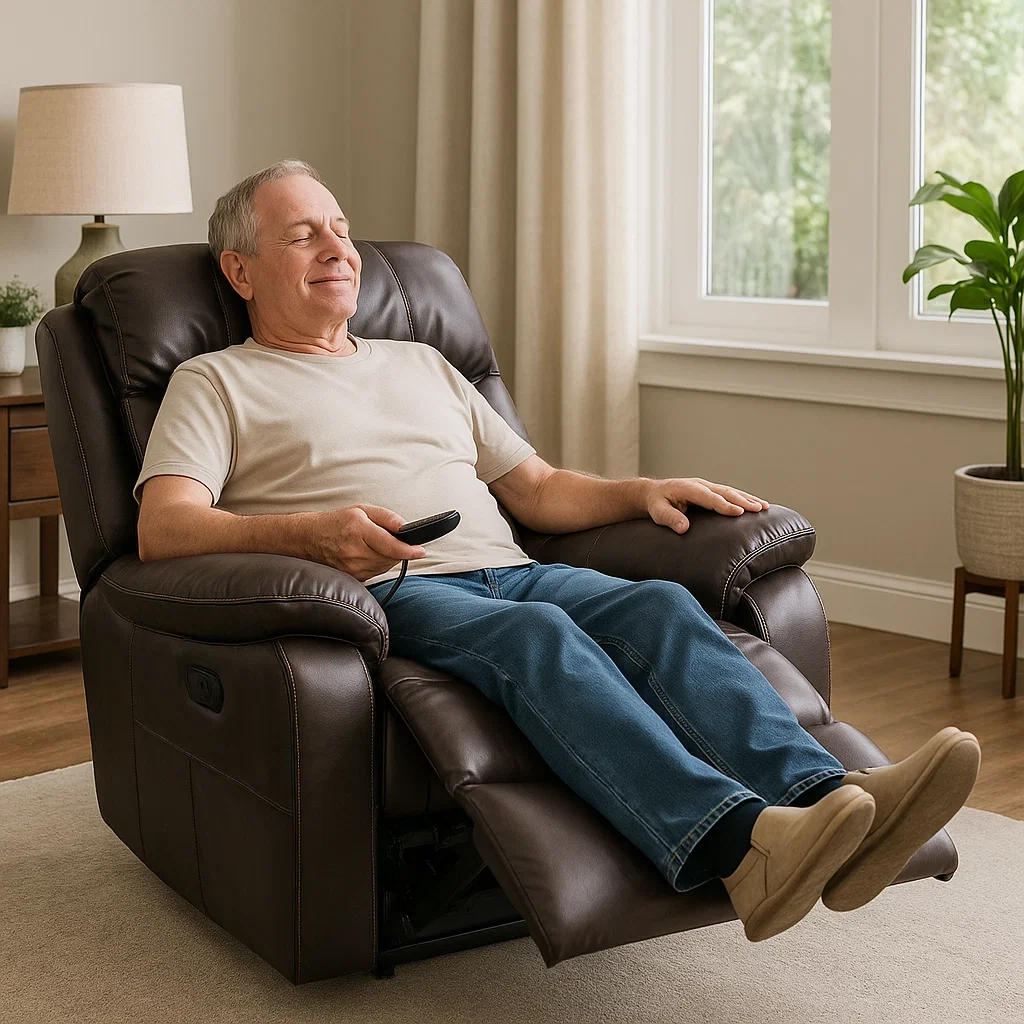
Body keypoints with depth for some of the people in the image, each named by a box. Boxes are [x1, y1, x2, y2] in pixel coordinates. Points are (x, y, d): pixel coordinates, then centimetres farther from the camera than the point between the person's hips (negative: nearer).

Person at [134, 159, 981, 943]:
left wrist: (647, 491, 9)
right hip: (384, 594, -5)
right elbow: (163, 528, -4)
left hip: (510, 572, 6)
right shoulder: (215, 383, 14)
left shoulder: (422, 364, 32)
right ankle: (733, 842, -57)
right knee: (537, 635, -37)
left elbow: (538, 490, 30)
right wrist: (313, 533, -22)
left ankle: (820, 792, -48)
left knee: (663, 607, -26)